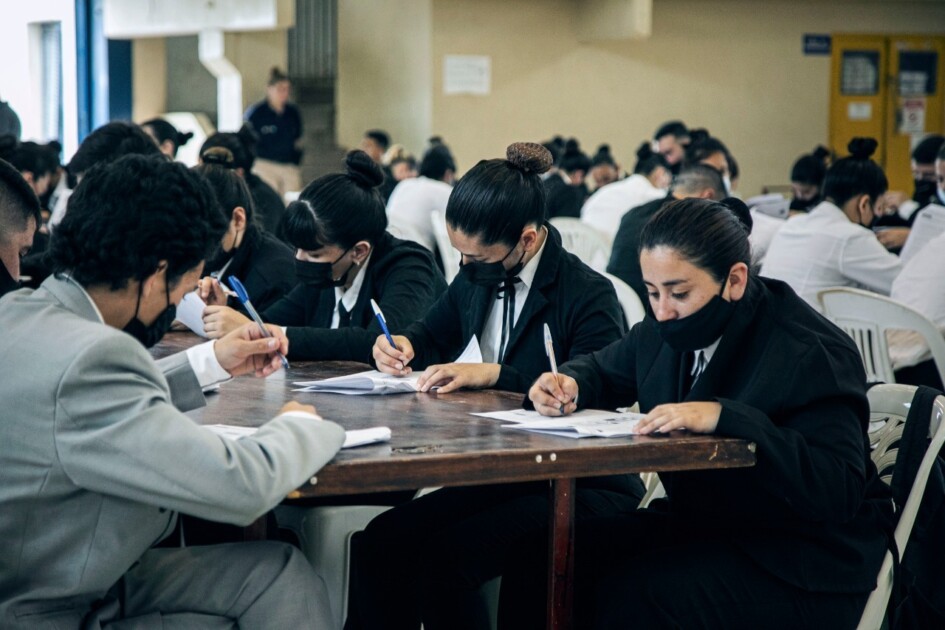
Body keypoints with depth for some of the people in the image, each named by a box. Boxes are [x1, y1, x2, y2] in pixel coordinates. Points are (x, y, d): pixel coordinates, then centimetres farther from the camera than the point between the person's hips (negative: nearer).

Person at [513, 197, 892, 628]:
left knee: (633, 593, -31)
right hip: (696, 525, 8)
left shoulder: (812, 354, -19)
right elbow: (602, 367, 24)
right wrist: (569, 384, -3)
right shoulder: (668, 330, 4)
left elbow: (839, 491, -29)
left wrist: (723, 417, -37)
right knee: (540, 559, -12)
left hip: (800, 563, -7)